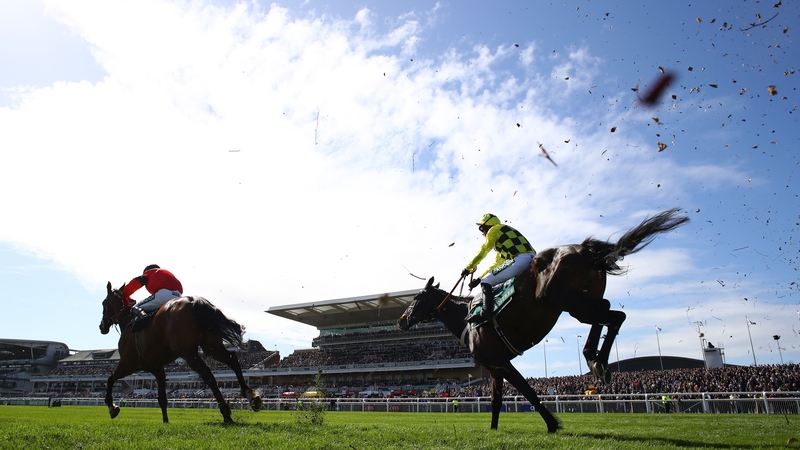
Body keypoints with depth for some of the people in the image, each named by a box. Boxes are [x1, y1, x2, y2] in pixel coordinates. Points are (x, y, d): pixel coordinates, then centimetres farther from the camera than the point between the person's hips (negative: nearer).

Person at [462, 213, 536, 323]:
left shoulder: (494, 230, 10)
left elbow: (482, 252, 7)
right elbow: (497, 263, 34)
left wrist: (468, 268, 18)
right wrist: (478, 278, 31)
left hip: (520, 260, -9)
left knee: (486, 282, -8)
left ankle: (485, 312, -28)